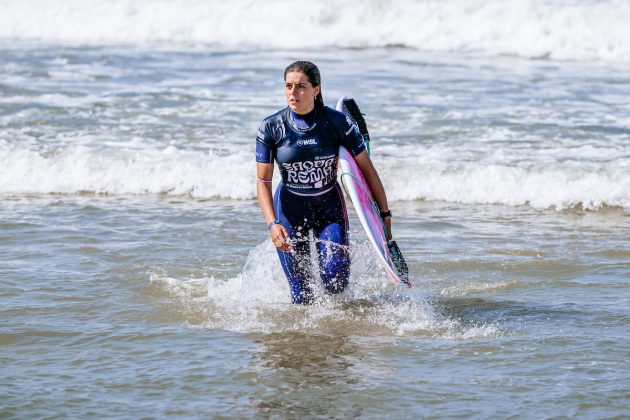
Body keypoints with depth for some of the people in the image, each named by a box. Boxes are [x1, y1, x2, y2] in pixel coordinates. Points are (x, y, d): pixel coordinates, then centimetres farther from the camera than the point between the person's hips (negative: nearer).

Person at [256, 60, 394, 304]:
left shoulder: (337, 122, -14)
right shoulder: (271, 128, -12)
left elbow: (367, 169, -7)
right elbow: (263, 181, -10)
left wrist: (385, 214, -6)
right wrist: (272, 224, -24)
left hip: (329, 206, 0)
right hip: (290, 209, 0)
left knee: (335, 283, -17)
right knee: (301, 296, -3)